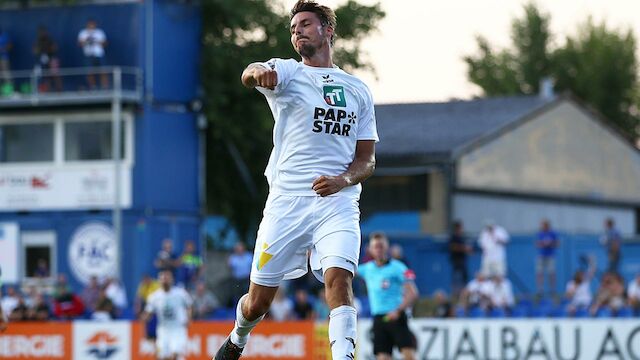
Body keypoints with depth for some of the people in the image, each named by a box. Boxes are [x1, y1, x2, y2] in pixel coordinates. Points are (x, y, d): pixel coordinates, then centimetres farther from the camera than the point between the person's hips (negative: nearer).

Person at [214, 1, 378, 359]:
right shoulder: (288, 72, 6)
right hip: (287, 200, -1)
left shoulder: (358, 90, 15)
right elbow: (252, 74, -19)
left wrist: (343, 179, -9)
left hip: (338, 202, 1)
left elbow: (367, 160, 14)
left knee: (339, 279, -24)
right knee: (258, 302, 6)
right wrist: (258, 72, -46)